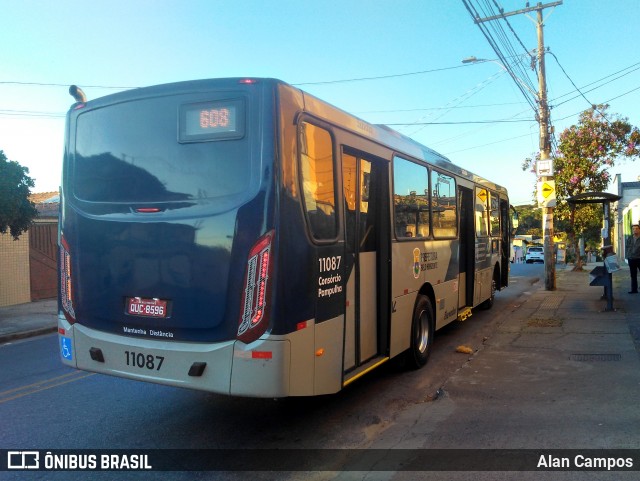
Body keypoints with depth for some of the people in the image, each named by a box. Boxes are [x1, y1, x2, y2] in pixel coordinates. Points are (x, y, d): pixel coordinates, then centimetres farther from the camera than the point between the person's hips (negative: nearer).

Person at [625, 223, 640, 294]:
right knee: (633, 275, 10)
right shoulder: (629, 238, 8)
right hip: (631, 259, 4)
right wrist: (627, 256, 6)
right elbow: (626, 247, 14)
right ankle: (634, 289, 16)